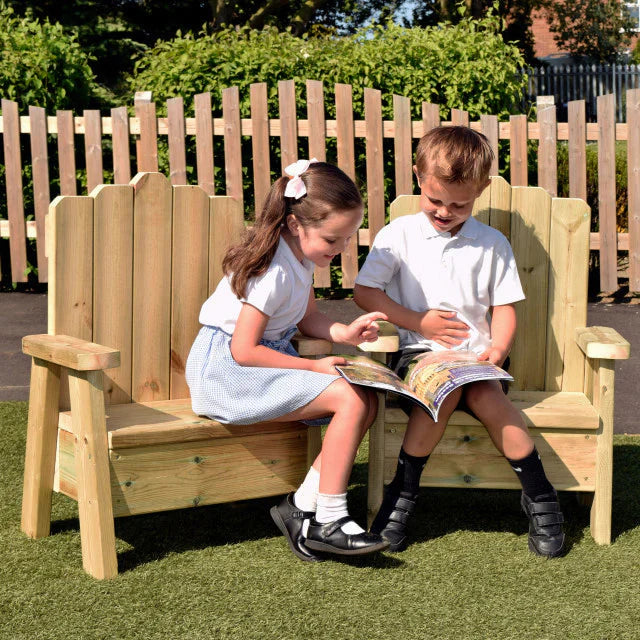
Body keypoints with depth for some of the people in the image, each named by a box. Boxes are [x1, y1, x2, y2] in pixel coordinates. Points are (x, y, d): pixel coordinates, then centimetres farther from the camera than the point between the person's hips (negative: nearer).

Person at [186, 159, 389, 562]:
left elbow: (306, 317, 21)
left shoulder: (301, 256, 6)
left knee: (367, 400, -7)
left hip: (266, 358, 9)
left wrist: (343, 332, 0)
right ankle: (327, 522, -16)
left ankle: (303, 506, -5)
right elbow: (244, 350, -23)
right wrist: (313, 367, -17)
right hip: (226, 368, -9)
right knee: (350, 398, -23)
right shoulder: (272, 271, -22)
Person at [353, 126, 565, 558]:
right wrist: (418, 322, -6)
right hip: (418, 351, -1)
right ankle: (403, 497, -21)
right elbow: (364, 291, 2)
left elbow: (504, 308, 10)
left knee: (485, 395, -32)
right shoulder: (399, 235, 6)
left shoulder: (492, 244, 11)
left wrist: (498, 348, -10)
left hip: (475, 356, 1)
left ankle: (540, 499, -19)